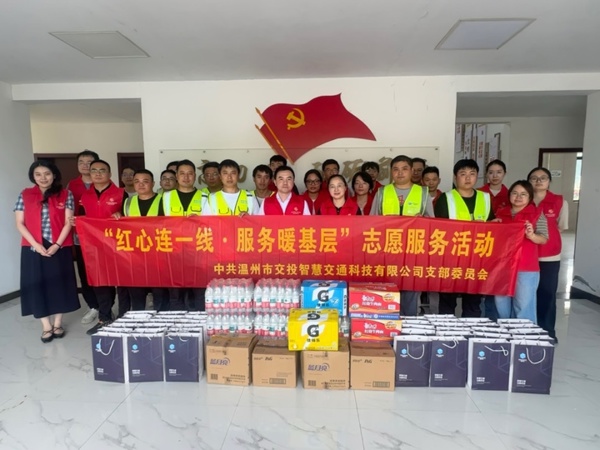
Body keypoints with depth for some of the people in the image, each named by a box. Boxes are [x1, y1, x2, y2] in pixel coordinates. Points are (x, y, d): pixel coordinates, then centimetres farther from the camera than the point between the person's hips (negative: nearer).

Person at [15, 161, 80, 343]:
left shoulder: (65, 195, 1)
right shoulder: (25, 195, 5)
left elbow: (68, 222, -2)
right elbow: (20, 223, 2)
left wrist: (57, 244, -12)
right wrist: (36, 244, -10)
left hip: (60, 247, -1)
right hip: (33, 248, 1)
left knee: (59, 283, 4)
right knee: (36, 285, 2)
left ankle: (57, 323, 18)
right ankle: (46, 326, 13)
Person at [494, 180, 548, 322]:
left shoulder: (537, 214, 1)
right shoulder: (500, 213, 11)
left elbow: (544, 239, -4)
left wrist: (531, 235, -23)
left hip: (526, 268, -4)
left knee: (523, 306, -1)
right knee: (502, 305, 12)